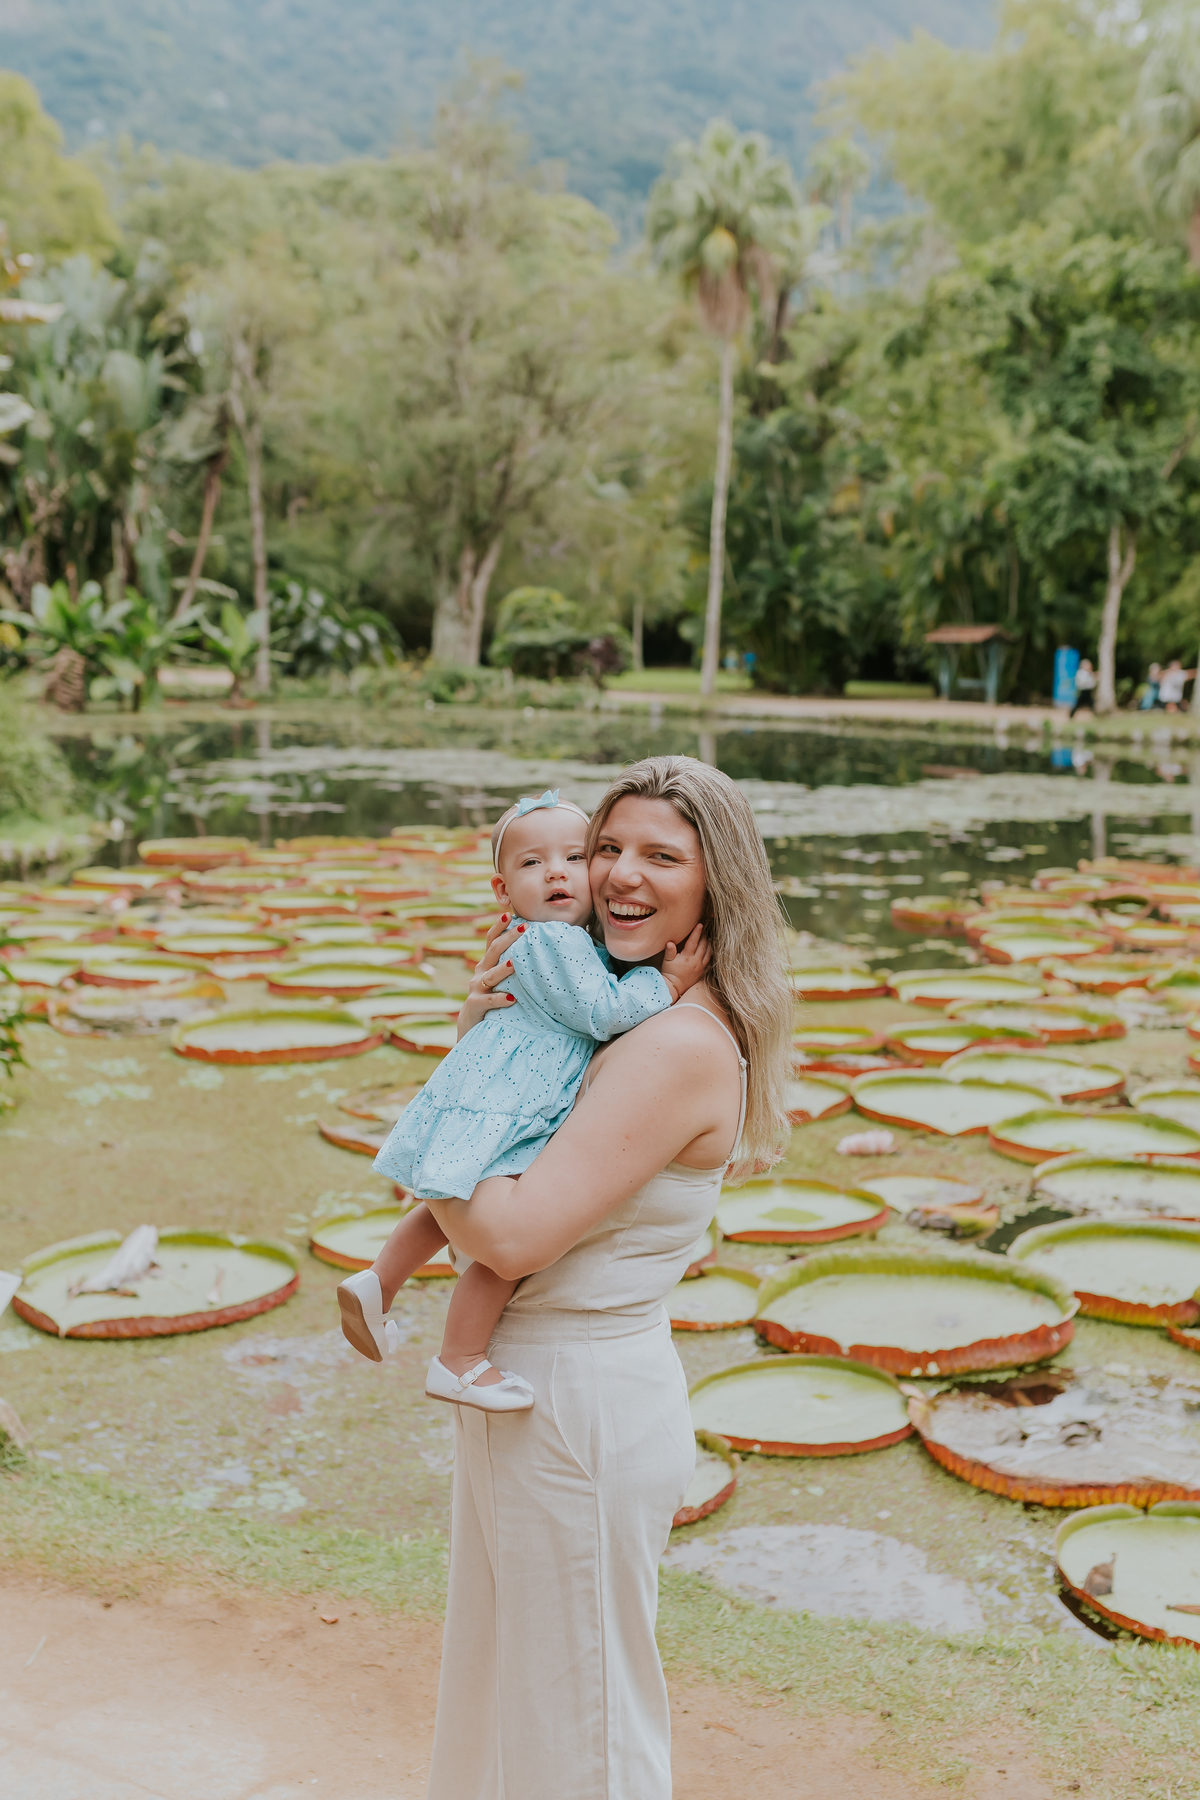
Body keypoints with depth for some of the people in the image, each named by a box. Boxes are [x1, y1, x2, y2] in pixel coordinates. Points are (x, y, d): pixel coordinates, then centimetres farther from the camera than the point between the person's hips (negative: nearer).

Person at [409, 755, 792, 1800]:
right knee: (507, 1685, 26)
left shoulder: (685, 1046, -24)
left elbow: (515, 1235, -29)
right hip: (535, 1394, 9)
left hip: (583, 1408, -9)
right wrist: (482, 1028, -5)